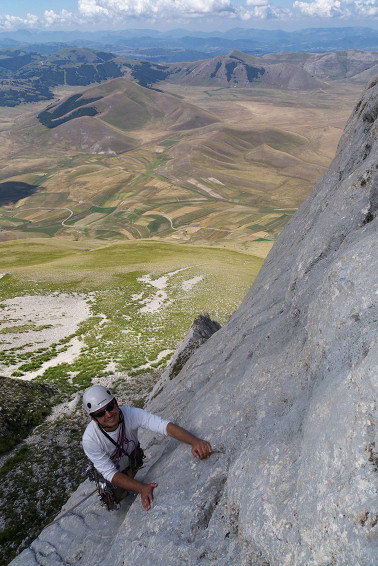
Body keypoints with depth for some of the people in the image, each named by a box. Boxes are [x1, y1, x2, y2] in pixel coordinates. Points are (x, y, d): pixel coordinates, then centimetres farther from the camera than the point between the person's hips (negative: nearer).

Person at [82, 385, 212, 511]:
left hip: (132, 462, 2)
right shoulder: (90, 439, -38)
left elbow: (164, 425, -44)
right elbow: (110, 473, -35)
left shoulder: (130, 413, -35)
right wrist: (142, 488, -50)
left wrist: (195, 441, -60)